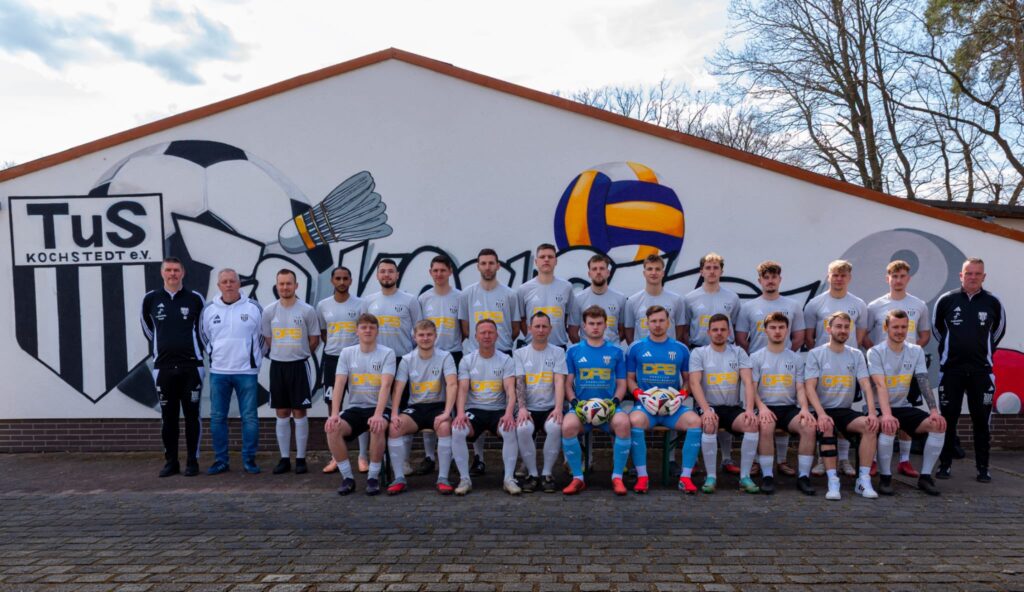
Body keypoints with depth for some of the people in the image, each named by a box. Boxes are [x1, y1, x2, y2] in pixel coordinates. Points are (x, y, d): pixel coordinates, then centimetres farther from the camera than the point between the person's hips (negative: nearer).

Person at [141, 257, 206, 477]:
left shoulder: (195, 299, 1)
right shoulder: (150, 299, 5)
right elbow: (147, 329, 19)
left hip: (191, 366, -1)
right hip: (163, 367, 2)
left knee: (192, 416, 2)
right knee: (168, 417, 7)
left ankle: (192, 461, 10)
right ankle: (171, 462, 17)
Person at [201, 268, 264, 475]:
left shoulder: (253, 308, 0)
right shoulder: (209, 310, 5)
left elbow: (262, 337, 8)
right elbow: (205, 338, 16)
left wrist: (255, 361, 6)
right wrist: (212, 358, 11)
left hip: (246, 372, -2)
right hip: (218, 372, 2)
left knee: (250, 418, 0)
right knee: (217, 418, 5)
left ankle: (249, 460, 10)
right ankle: (220, 460, 16)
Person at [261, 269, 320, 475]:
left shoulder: (307, 311, -5)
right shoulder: (269, 311, 2)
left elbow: (314, 340, 3)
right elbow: (268, 339, 12)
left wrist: (298, 355, 6)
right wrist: (283, 354, 9)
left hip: (299, 365, -2)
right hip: (277, 365, 3)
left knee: (300, 413, 1)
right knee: (282, 414, 8)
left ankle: (300, 458, 10)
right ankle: (284, 459, 16)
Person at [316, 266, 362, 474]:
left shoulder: (360, 304, -2)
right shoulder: (323, 305, 6)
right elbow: (322, 333, 16)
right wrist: (335, 346, 6)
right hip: (331, 359, 3)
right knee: (333, 406, 6)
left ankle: (363, 455, 9)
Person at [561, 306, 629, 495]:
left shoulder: (616, 352, 14)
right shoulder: (574, 351, 12)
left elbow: (621, 384, 13)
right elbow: (568, 383, 10)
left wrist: (615, 401, -7)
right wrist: (575, 402, -9)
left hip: (609, 406, 0)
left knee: (623, 423, -33)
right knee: (567, 426, -32)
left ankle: (617, 477, -15)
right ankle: (577, 478, -13)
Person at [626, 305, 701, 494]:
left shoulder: (680, 349, 13)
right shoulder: (636, 348, 9)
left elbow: (688, 378, 17)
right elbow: (630, 378, 12)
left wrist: (682, 393, -3)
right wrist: (638, 393, -8)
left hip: (674, 406, 2)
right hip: (645, 404, -1)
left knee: (695, 421, -28)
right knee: (635, 420, -35)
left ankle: (686, 477, -17)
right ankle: (642, 477, -22)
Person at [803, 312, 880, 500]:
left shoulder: (856, 355, 9)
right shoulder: (815, 354, -2)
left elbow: (866, 386, 0)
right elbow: (810, 387, -11)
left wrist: (872, 413, -17)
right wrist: (821, 414, -26)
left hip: (846, 411, 3)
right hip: (823, 410, -3)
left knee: (871, 425, -25)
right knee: (827, 428, -34)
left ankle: (864, 479, -19)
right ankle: (832, 481, -29)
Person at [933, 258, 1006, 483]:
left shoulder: (993, 302, 1)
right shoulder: (946, 300, -1)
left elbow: (999, 330, 17)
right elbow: (937, 327, 14)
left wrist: (985, 349, 15)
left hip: (981, 370, 1)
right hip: (951, 369, -1)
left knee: (981, 420, 5)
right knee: (948, 419, 4)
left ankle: (983, 467, 15)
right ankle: (945, 464, 13)